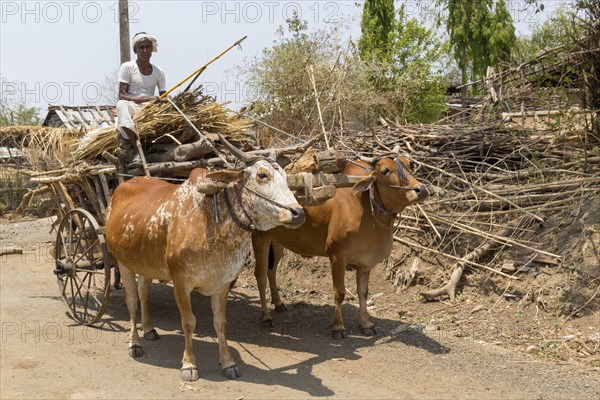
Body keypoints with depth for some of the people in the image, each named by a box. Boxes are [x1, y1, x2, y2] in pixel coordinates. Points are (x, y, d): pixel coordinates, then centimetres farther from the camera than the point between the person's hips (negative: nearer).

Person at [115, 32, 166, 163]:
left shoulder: (158, 72, 14)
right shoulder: (128, 67, 3)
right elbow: (122, 95, -7)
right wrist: (146, 99, -20)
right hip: (132, 108, -3)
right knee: (122, 104, -38)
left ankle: (128, 142, -21)